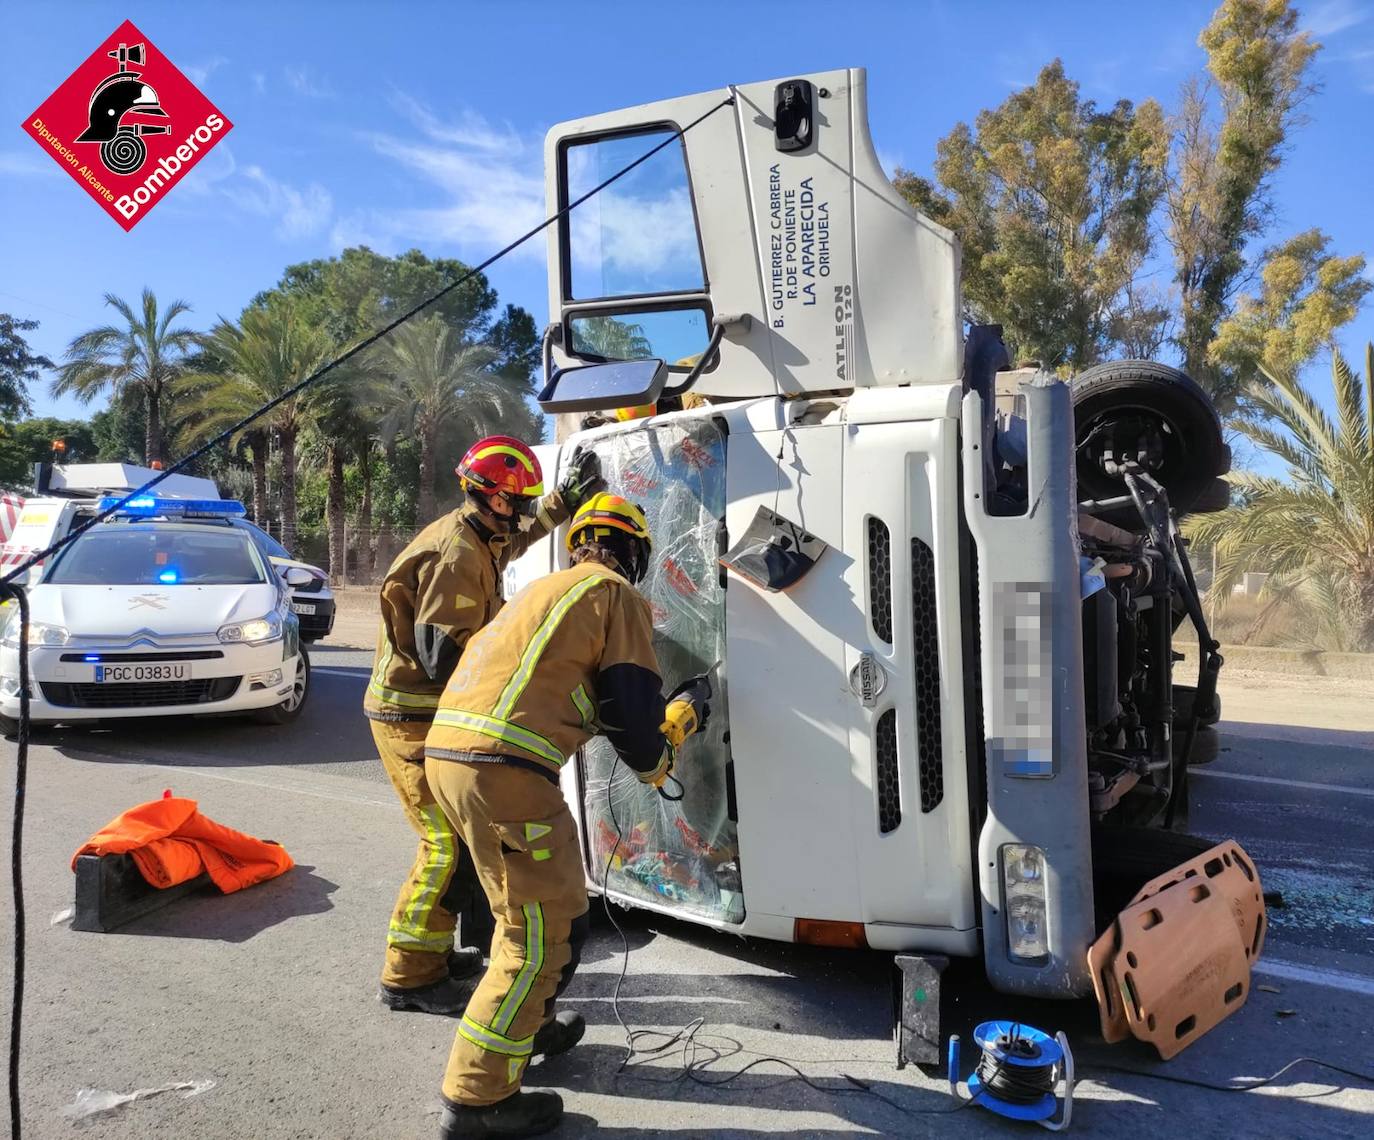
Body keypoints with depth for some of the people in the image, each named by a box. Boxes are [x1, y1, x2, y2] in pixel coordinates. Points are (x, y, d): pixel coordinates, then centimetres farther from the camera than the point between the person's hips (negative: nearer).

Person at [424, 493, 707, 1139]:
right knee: (546, 934, 1)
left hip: (445, 752, 10)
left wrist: (652, 732, 43)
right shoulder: (616, 594, 2)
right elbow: (633, 703, -5)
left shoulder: (546, 590, 27)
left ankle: (526, 1026, 44)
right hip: (503, 769, -10)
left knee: (526, 909, 27)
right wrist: (655, 765, 16)